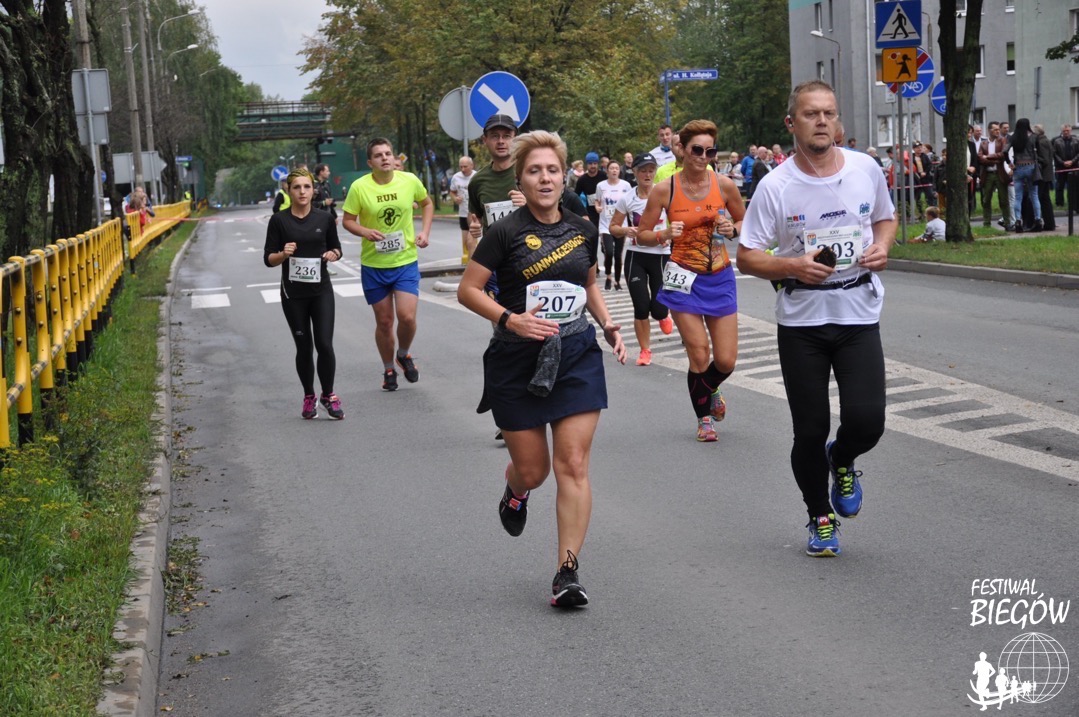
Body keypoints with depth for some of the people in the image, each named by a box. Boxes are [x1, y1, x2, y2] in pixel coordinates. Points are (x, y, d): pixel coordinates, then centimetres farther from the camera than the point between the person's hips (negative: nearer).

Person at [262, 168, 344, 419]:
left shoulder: (325, 219, 1)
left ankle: (328, 396, 11)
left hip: (321, 291, 1)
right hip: (293, 294, -1)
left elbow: (336, 248, 15)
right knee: (304, 347, 6)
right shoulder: (279, 221, -4)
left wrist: (333, 254, -7)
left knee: (324, 345, -7)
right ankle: (309, 397, 24)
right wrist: (283, 254, -22)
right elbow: (268, 258, -2)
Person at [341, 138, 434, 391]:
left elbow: (427, 203, 13)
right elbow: (347, 220, -3)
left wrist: (425, 231, -1)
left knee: (407, 317, -13)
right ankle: (388, 370, 31)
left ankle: (404, 355, 19)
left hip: (406, 261, 0)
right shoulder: (359, 187, -12)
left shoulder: (410, 180, -7)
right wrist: (365, 232, -23)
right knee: (384, 321, 9)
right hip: (374, 265, 0)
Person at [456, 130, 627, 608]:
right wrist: (510, 319, -21)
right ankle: (515, 489, 45)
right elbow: (467, 290, -7)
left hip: (576, 355, 3)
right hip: (518, 361, -3)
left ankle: (568, 572, -2)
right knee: (532, 470, 6)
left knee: (573, 465, -6)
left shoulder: (583, 231, 6)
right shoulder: (507, 233, -8)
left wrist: (608, 326, 8)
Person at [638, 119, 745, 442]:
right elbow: (642, 234, 0)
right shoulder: (665, 190, -7)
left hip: (720, 279, 2)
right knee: (699, 356, -5)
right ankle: (704, 418, 22)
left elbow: (745, 222, 13)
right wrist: (665, 235, -20)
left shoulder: (724, 185, -2)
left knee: (726, 360, 1)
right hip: (684, 280, -2)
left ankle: (711, 390, 39)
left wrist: (732, 230, -9)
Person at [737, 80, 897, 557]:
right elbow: (746, 258, -4)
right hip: (801, 321, -1)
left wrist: (882, 246, -3)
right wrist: (794, 266, -20)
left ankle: (842, 462, 26)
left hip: (859, 315, 1)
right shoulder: (776, 186, -8)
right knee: (810, 431, 4)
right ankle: (820, 518, 28)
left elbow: (885, 218, 19)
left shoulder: (866, 169, 0)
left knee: (867, 421, -11)